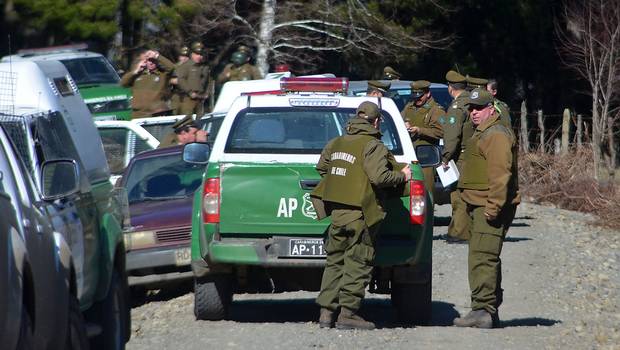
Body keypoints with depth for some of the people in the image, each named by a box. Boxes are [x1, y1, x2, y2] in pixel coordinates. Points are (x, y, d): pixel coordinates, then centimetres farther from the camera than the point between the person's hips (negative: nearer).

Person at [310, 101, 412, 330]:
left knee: (334, 262, 13)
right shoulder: (373, 146, -10)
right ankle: (347, 314, -4)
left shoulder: (336, 143, 11)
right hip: (360, 214, -6)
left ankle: (326, 313, 11)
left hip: (336, 212, 6)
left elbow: (321, 168, 23)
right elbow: (379, 177, -20)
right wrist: (402, 176, -3)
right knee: (357, 264, -1)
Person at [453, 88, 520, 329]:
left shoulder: (496, 135, -12)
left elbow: (501, 175, -22)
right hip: (479, 207, 11)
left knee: (481, 258, -17)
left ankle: (483, 310, -21)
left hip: (489, 209, -11)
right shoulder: (482, 135, 23)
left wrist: (494, 207, -27)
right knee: (487, 259, 14)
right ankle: (490, 312, 20)